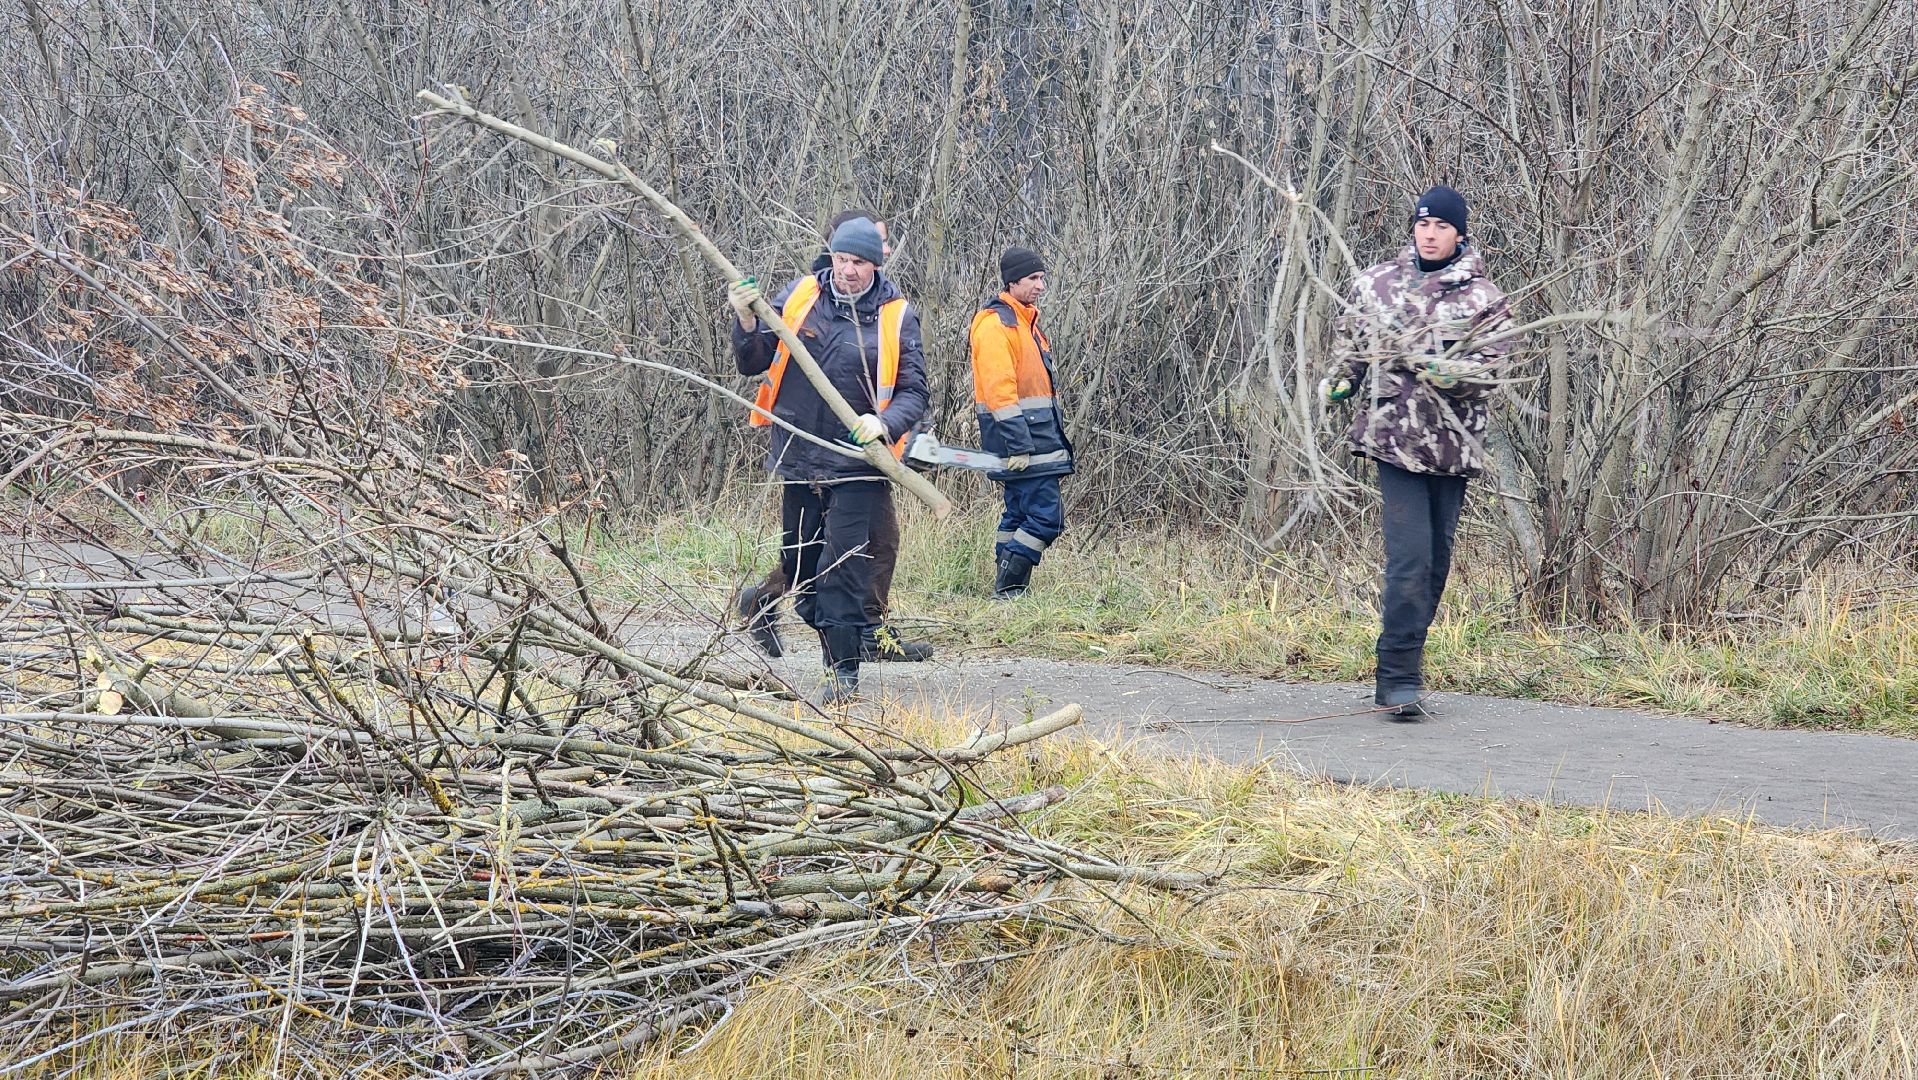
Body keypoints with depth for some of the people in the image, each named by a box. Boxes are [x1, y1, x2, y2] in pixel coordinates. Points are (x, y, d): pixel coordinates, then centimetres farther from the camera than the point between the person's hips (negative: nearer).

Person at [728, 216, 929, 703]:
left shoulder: (897, 317, -2)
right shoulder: (800, 296, 4)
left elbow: (914, 392, -2)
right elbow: (754, 363, 5)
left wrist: (884, 423, -22)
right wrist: (747, 321, -15)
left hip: (857, 465, -4)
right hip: (797, 459, 4)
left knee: (843, 567, -9)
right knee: (798, 565, 13)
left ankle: (843, 669, -2)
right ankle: (836, 639, 32)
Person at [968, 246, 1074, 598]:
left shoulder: (1026, 321, 19)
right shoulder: (996, 324, -14)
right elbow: (999, 390, -21)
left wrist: (1053, 435, 22)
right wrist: (1018, 446, -24)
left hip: (1035, 435, 10)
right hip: (1021, 437, -10)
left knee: (1019, 513, 12)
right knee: (1046, 515, -12)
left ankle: (1007, 590, 16)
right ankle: (1007, 587, -8)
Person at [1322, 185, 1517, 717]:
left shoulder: (1484, 298, 2)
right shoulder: (1375, 284, 7)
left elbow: (1490, 371, -7)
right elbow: (1349, 341, 22)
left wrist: (1441, 370, -23)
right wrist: (1341, 381, 6)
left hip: (1454, 446, 2)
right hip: (1395, 436, -2)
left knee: (1436, 560, 10)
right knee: (1410, 558, -13)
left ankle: (1401, 669, 24)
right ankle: (1400, 678, -11)